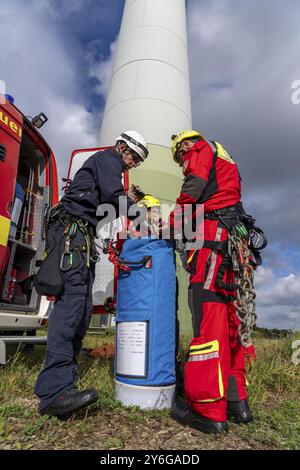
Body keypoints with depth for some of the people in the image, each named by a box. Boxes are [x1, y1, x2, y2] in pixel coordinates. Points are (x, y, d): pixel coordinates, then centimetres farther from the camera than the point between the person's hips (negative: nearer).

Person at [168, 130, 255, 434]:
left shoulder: (202, 150, 10)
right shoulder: (224, 162, 36)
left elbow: (193, 189, -7)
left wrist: (172, 224, 3)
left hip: (212, 232, -9)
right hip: (233, 239, 9)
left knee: (207, 311, -15)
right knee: (227, 317, 6)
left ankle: (208, 409, -13)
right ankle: (236, 400, 11)